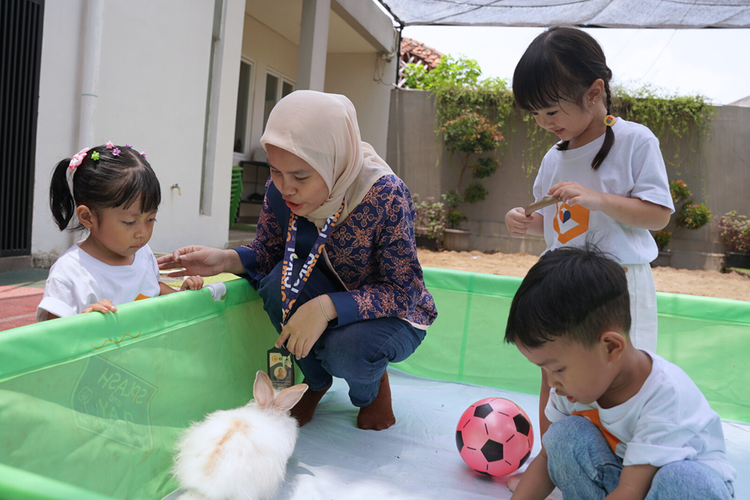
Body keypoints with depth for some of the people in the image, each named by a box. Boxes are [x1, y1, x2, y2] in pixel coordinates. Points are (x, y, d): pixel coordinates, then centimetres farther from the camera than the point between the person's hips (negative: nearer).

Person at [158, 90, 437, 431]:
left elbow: (403, 291, -27)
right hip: (326, 296, 4)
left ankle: (371, 387, 7)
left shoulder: (386, 196, -30)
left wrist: (327, 307, -40)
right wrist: (226, 260, -26)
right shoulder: (281, 189, -16)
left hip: (394, 315, -3)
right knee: (280, 283, -27)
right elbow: (267, 251, -3)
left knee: (348, 351, -35)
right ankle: (314, 380, 1)